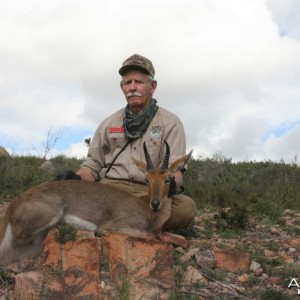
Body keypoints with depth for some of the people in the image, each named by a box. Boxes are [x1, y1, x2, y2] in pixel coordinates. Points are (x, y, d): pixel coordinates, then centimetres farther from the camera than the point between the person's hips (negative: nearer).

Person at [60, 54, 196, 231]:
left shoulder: (170, 123, 9)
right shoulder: (108, 124, 20)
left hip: (148, 193, -1)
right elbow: (93, 166, 19)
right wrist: (77, 179, -5)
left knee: (186, 207, -34)